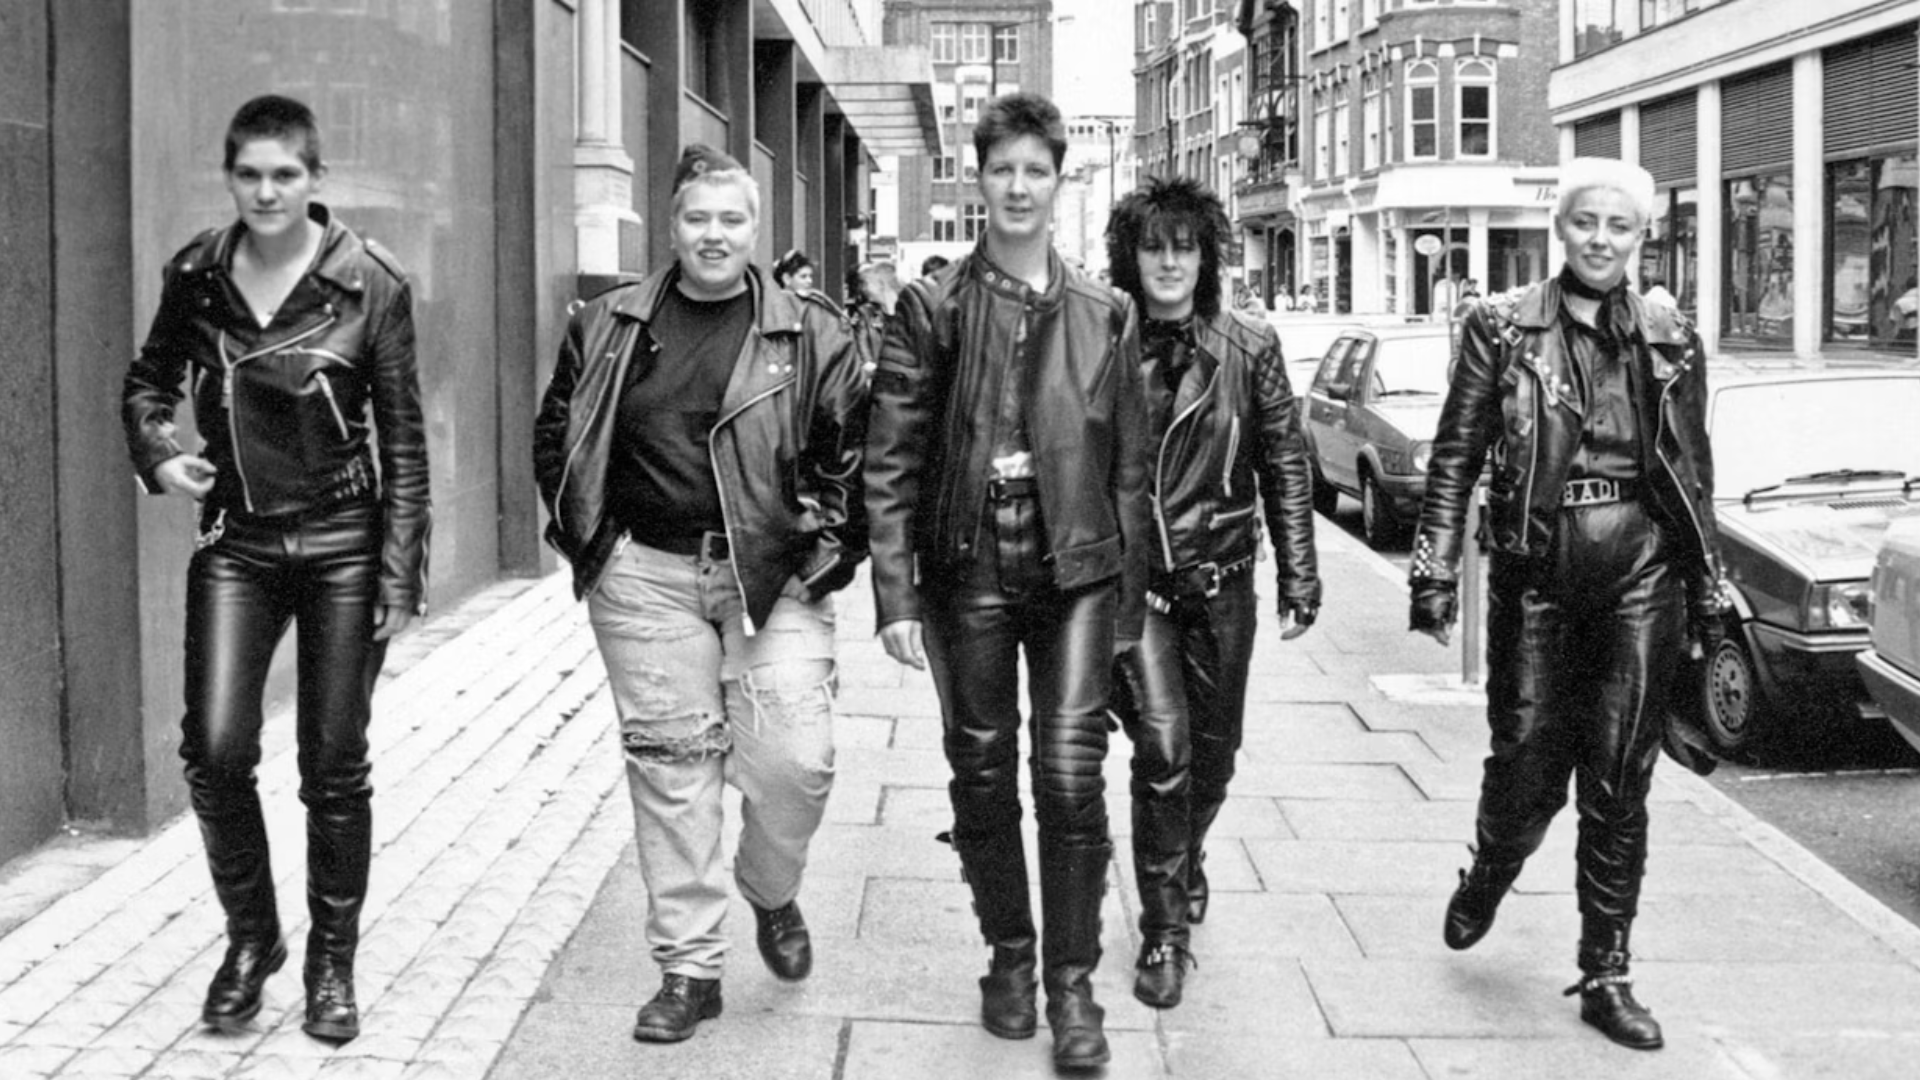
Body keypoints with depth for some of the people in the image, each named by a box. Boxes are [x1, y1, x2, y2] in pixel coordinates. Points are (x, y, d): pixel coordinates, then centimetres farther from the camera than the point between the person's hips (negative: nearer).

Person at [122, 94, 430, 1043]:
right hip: (235, 544, 2)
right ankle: (251, 937, 17)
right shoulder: (197, 276, 1)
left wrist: (400, 574, -8)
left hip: (342, 544, -2)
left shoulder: (368, 285, -7)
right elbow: (147, 380, 18)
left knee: (334, 765, 3)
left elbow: (402, 438, -5)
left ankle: (333, 963, 21)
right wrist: (156, 455, -4)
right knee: (215, 749, -7)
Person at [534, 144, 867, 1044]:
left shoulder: (810, 333, 2)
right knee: (669, 768, 4)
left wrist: (829, 554, -5)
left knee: (795, 761, -9)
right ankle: (688, 966, 15)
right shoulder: (607, 327, 7)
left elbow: (852, 453, 3)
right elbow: (554, 438, 14)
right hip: (645, 578, 1)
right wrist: (587, 541, 6)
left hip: (774, 577, -1)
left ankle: (772, 895, 24)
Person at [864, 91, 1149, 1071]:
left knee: (1072, 774, -6)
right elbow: (891, 458, -1)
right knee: (982, 773, 9)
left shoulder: (1104, 315, 6)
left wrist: (1130, 597, 6)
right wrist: (896, 594, -7)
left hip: (1076, 569, 0)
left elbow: (1129, 467, 8)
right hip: (968, 568, 0)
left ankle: (1072, 981, 7)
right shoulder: (933, 307, 1)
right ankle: (1009, 956, 27)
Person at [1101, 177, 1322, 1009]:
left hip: (1221, 578, 2)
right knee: (1163, 745, -12)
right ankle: (1165, 928, 1)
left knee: (1214, 750, 13)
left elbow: (1285, 464, 3)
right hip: (1131, 576, -2)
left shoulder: (1249, 347, -1)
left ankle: (1185, 861, 44)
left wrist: (1299, 577, 1)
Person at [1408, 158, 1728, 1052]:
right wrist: (1435, 572, -8)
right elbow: (1455, 457, 0)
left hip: (1641, 581, 2)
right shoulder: (1503, 329, 1)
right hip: (1538, 576, -2)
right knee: (1529, 764, 2)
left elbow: (1694, 475, 12)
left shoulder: (1670, 341, 8)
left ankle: (1606, 975, 15)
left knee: (1620, 784, 4)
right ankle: (1485, 879, 35)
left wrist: (1708, 592, 11)